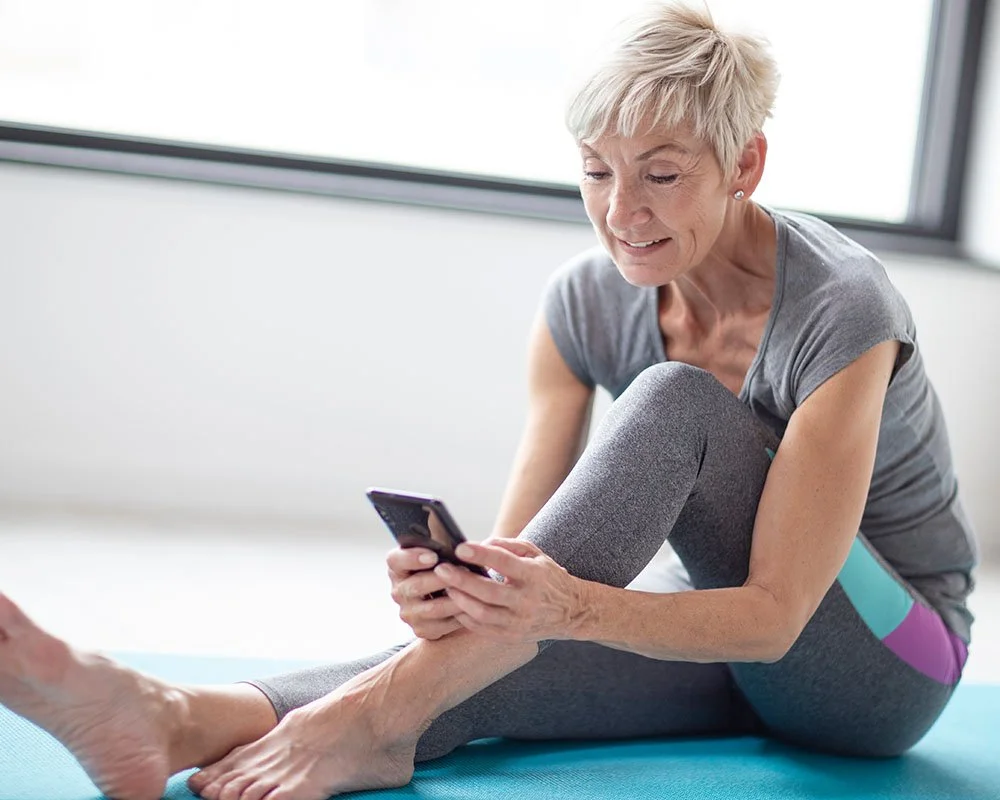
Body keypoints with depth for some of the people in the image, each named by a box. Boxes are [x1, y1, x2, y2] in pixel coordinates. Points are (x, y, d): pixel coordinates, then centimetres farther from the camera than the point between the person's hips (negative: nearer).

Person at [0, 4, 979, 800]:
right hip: (735, 652, 4)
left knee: (673, 402, -32)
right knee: (476, 668, -29)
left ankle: (375, 713, -38)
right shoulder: (584, 301, -8)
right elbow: (517, 543, -11)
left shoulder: (839, 311, -25)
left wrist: (576, 605, -45)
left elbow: (775, 614, -27)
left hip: (888, 663, -4)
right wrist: (455, 587, -36)